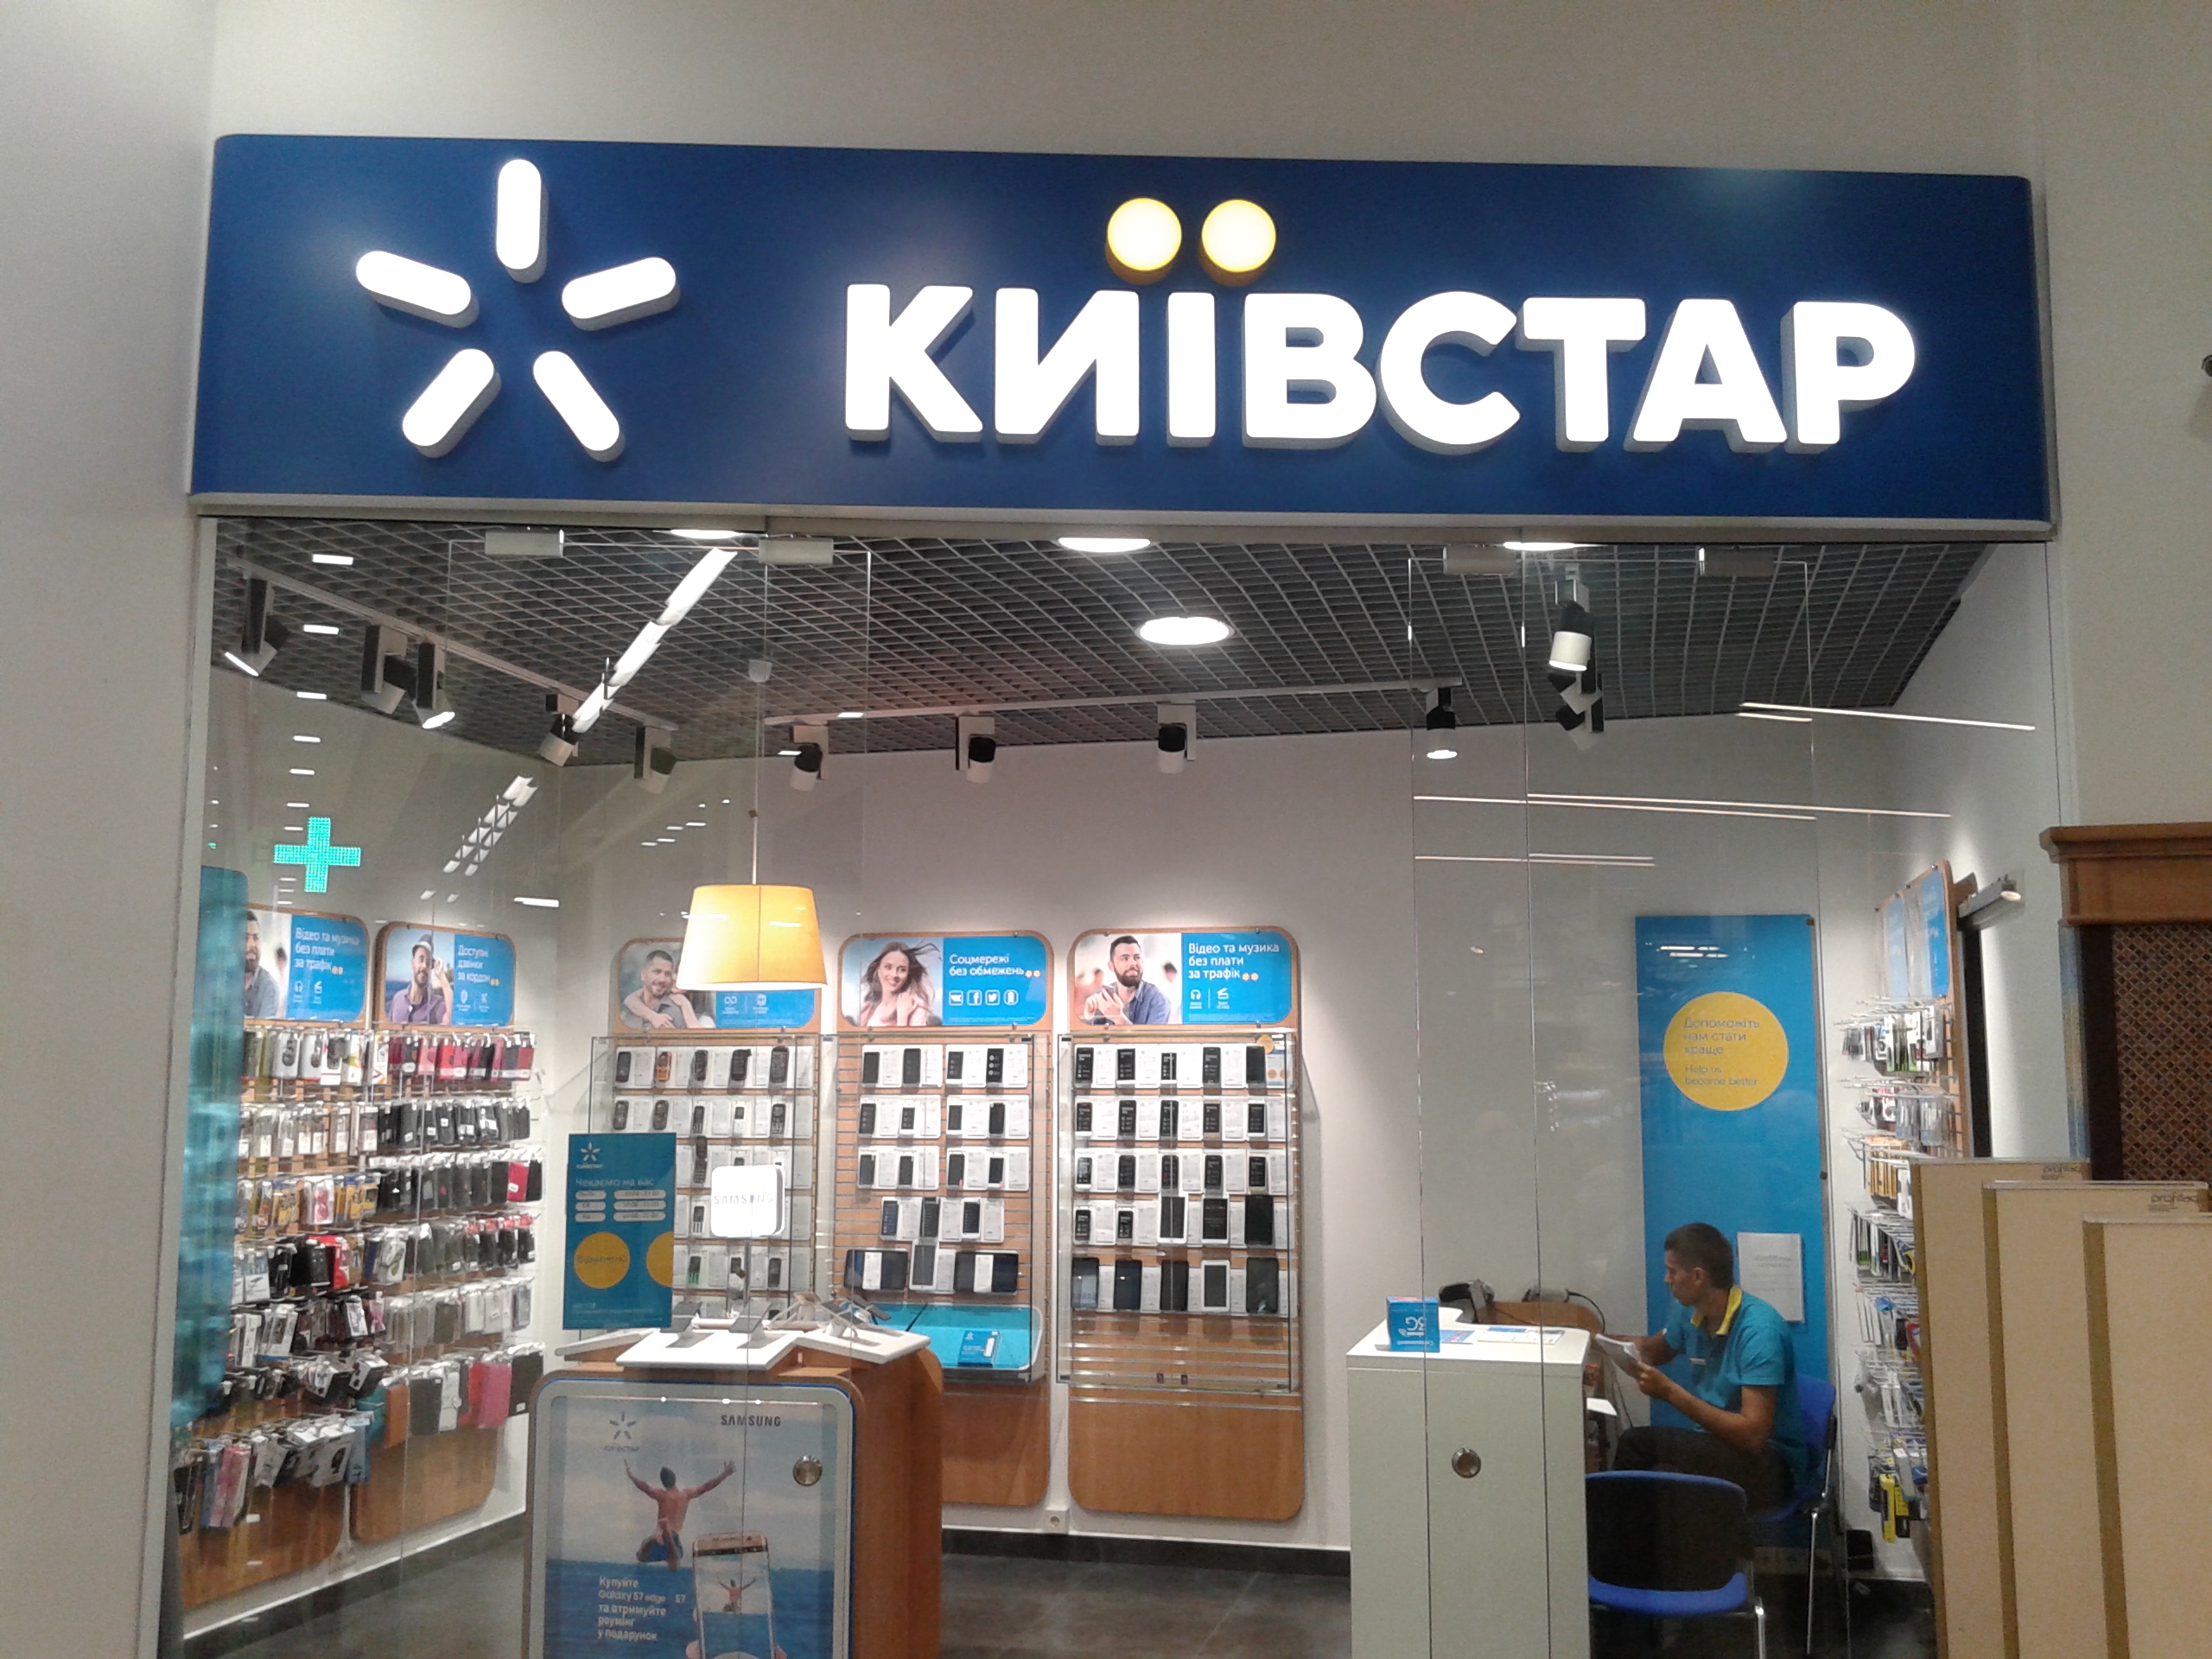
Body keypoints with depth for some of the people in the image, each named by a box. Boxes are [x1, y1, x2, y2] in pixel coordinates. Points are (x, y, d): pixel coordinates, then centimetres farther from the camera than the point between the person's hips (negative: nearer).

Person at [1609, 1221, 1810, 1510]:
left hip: (1769, 1461, -8)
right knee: (1633, 1444, -16)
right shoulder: (1690, 1313, 2)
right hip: (1718, 1440, 8)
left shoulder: (1759, 1330, -22)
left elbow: (1754, 1434, -28)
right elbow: (1656, 1349, 26)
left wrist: (1670, 1392, -27)